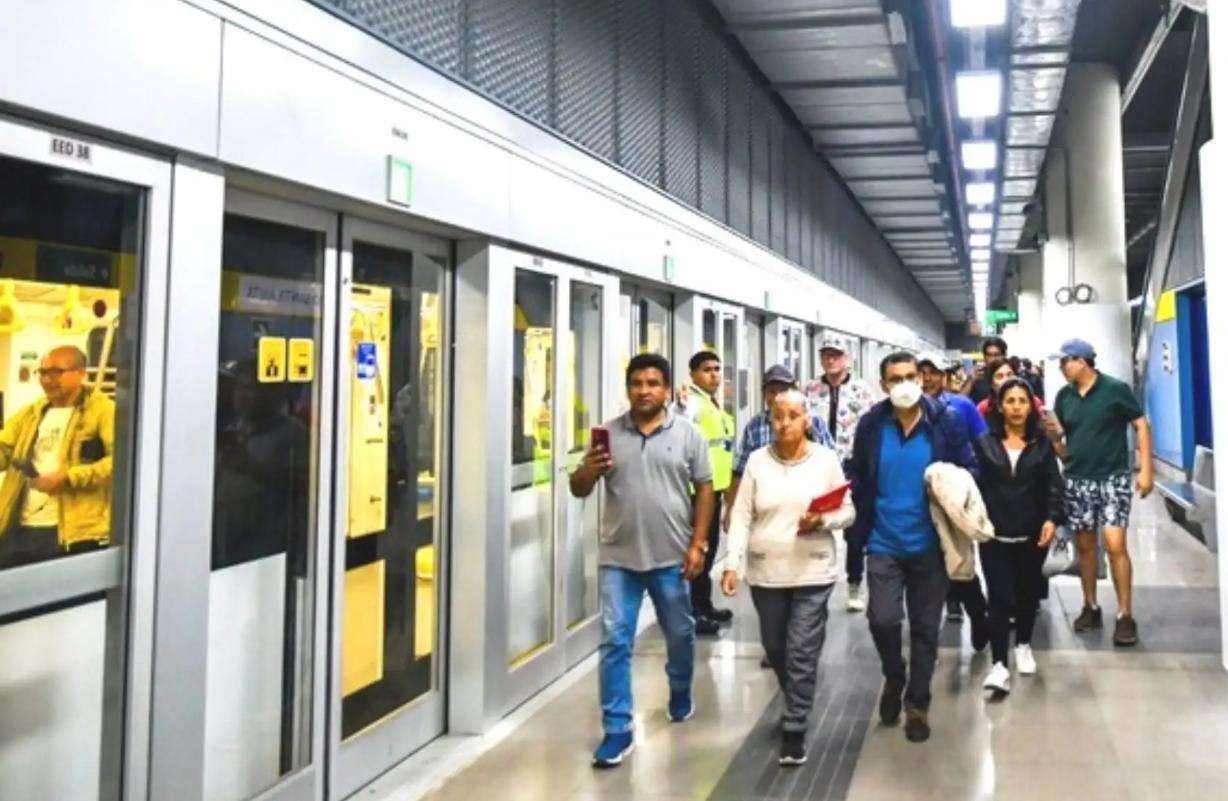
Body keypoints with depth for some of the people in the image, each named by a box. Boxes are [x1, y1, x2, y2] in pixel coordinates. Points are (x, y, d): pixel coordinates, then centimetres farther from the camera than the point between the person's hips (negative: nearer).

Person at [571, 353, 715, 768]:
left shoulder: (688, 434, 0)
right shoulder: (608, 434, 2)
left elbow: (704, 491, 2)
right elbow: (579, 489, 5)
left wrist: (697, 544, -5)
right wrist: (589, 470, -18)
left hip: (672, 558, 0)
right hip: (618, 558, 0)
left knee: (680, 634, 17)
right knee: (614, 642, -1)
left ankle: (680, 694, 45)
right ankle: (617, 729, 8)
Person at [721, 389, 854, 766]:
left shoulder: (827, 459, -2)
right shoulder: (757, 460, 0)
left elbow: (847, 511, 2)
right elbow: (741, 516, -1)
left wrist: (822, 522, -18)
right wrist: (732, 563, -9)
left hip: (813, 572, -2)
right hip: (765, 572, 2)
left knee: (802, 653, -4)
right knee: (775, 650, 15)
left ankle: (794, 730, 6)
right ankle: (797, 705, 42)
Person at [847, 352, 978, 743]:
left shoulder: (946, 422, -5)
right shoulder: (871, 424, -2)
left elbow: (968, 471, 3)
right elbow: (857, 477, 7)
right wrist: (859, 523, -4)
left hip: (929, 544, 0)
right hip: (883, 543, 0)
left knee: (925, 627, 9)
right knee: (882, 619, -9)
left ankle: (917, 703, 27)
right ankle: (894, 677, 23)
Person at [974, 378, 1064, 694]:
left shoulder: (1042, 443, 5)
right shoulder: (984, 442, 2)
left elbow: (1053, 484, 1)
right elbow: (975, 484, 1)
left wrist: (1052, 518, -13)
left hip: (1032, 534, 2)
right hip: (995, 534, -2)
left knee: (1029, 592, 15)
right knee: (1000, 597, -6)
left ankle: (1023, 645, 37)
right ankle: (999, 663, -5)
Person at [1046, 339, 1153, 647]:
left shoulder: (1115, 389, -8)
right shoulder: (1063, 396, 6)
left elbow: (1142, 426, -5)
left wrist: (1146, 470, -11)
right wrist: (1054, 434, -11)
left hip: (1112, 478, -4)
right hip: (1077, 480, 5)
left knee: (1115, 545, -11)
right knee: (1084, 545, 9)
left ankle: (1125, 615, -2)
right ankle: (1091, 607, 22)